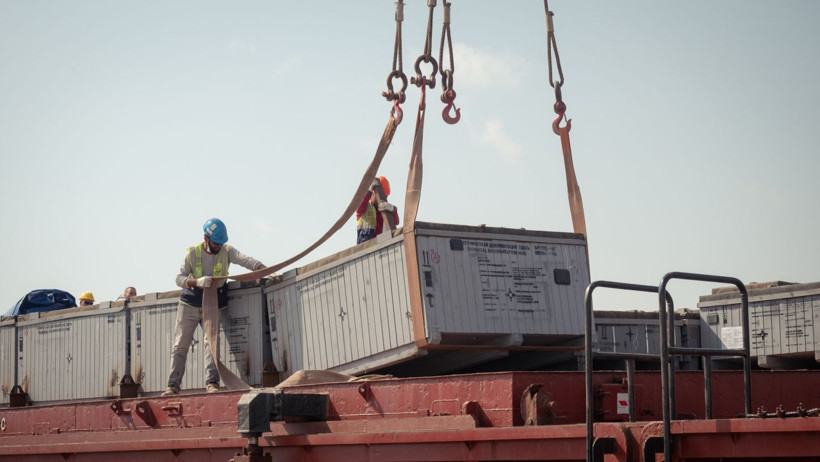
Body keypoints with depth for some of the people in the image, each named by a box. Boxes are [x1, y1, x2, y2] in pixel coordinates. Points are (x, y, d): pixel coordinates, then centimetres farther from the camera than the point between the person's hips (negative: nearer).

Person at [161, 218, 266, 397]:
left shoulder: (226, 251, -6)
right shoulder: (192, 253, -7)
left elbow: (246, 260, -23)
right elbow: (179, 278, -13)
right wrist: (198, 282, -33)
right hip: (189, 306, 0)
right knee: (180, 345, 0)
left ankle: (212, 382, -16)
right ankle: (173, 385, 5)